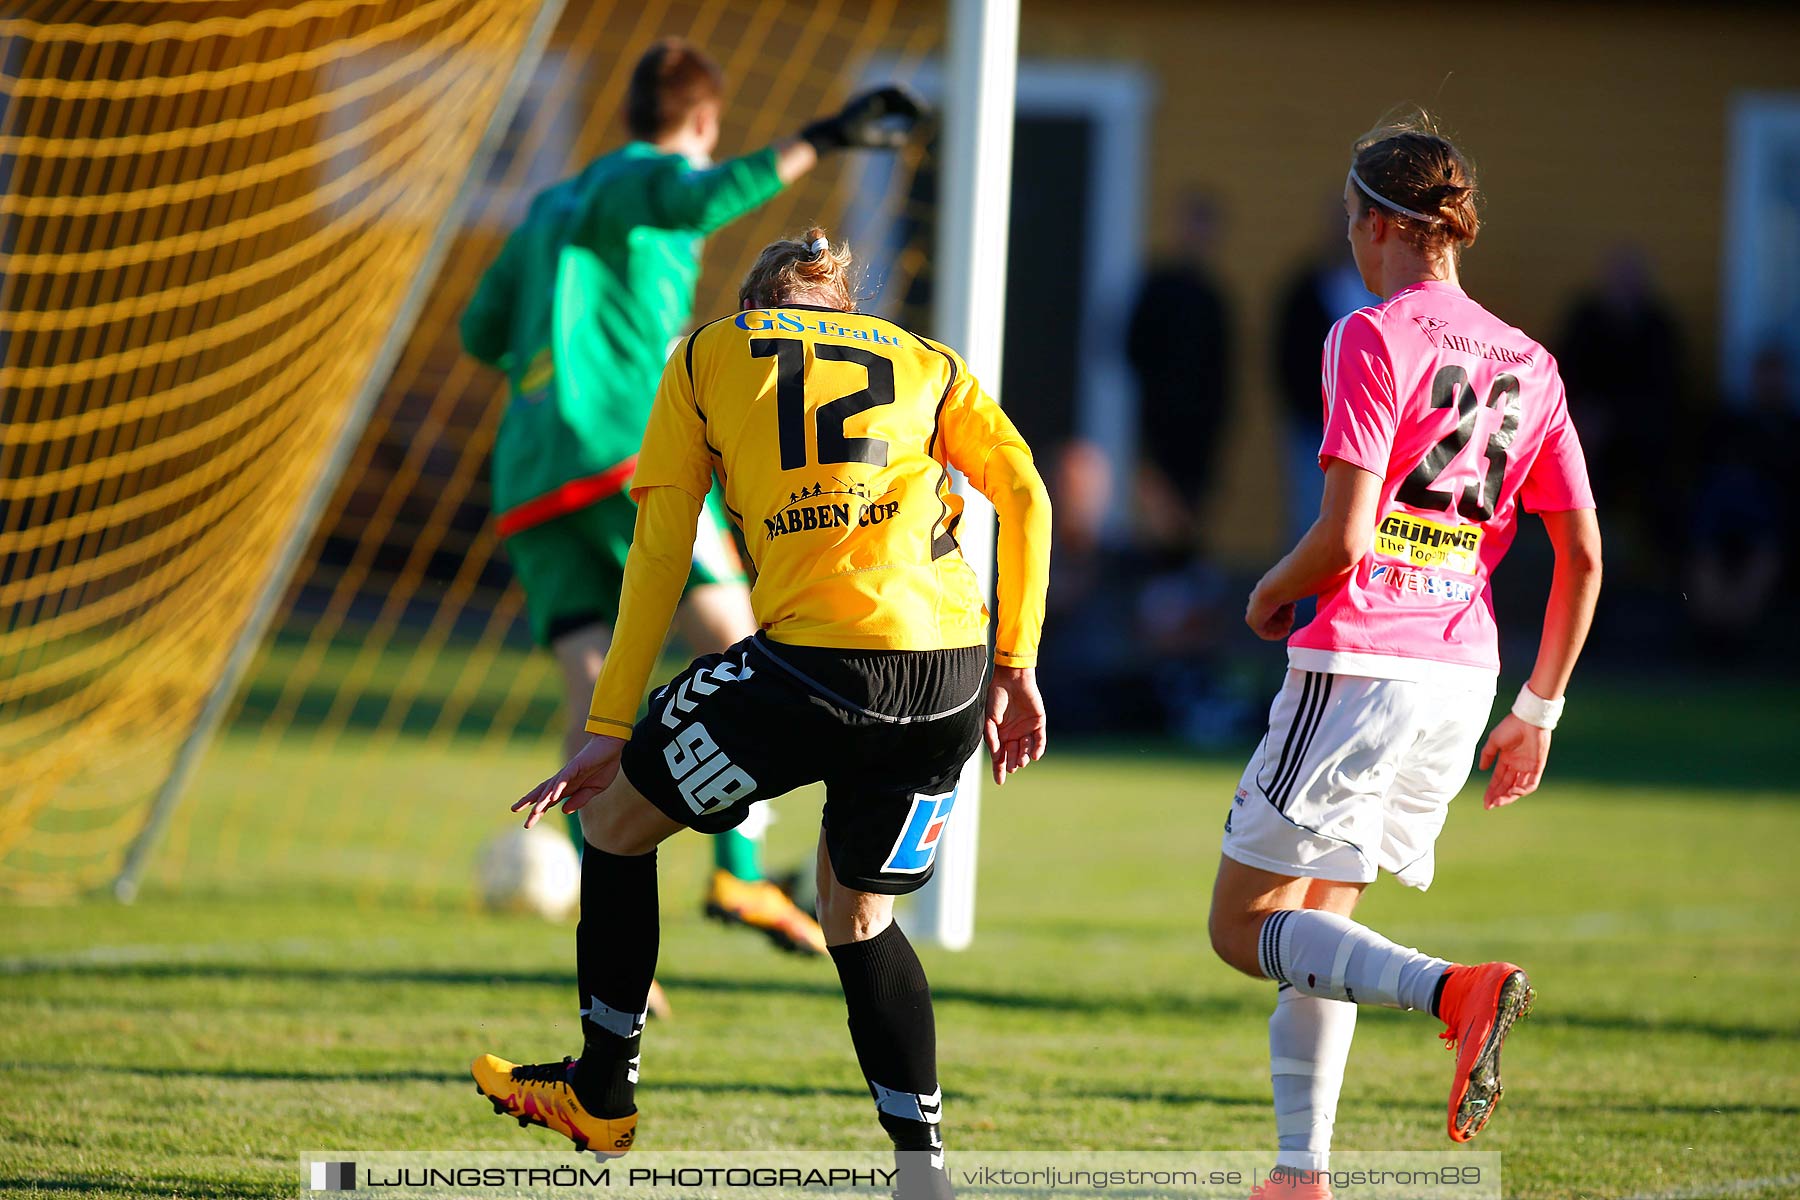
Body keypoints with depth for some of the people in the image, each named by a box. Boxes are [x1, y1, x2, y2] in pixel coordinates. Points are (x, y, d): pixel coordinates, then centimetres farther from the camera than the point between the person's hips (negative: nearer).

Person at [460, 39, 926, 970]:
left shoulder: (552, 210, 27)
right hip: (629, 453, -7)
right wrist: (819, 142, -20)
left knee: (595, 700, -4)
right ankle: (738, 872, -16)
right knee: (733, 644, -5)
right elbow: (703, 198, -21)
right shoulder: (638, 179, 4)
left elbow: (481, 333, 33)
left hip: (533, 477, 7)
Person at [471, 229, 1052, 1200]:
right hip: (950, 674, 4)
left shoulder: (705, 355, 17)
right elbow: (1024, 493, 11)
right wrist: (1014, 666, 13)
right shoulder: (927, 363, 24)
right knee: (858, 913, 24)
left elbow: (658, 552, 12)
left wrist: (609, 729, 13)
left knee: (616, 820, 20)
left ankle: (600, 1092, 31)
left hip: (817, 663, -4)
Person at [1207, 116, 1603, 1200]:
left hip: (1360, 661, -7)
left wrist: (1272, 594, 4)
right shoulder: (1528, 364, 11)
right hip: (1465, 674, 7)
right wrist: (1538, 712, 18)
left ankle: (1456, 989, -25)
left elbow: (1343, 539, -17)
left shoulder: (1373, 339, -9)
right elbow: (1584, 554, 12)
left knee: (1246, 926, -1)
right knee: (1318, 922, 17)